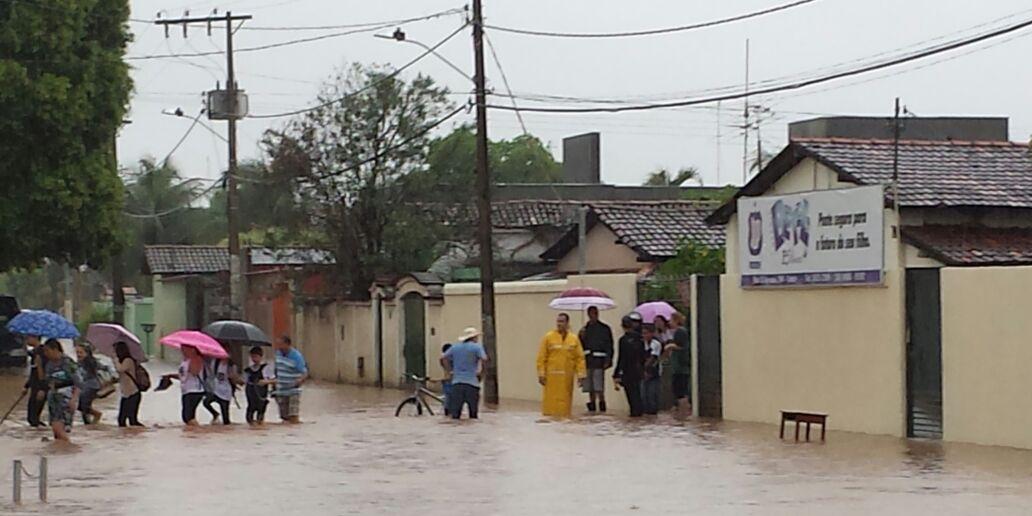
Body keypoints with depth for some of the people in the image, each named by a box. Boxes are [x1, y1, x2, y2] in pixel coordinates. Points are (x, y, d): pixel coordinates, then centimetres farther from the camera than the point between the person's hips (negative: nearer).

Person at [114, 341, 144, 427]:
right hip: (125, 395, 10)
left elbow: (120, 369, -32)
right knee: (121, 420, 11)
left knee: (133, 421, -14)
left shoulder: (128, 361, -13)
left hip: (132, 395, -10)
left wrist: (116, 359, -18)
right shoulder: (124, 361, 15)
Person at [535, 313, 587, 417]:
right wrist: (541, 374, -5)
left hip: (567, 377, 2)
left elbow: (580, 358, 5)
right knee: (551, 401, -4)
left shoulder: (574, 339, 7)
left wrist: (581, 374, -2)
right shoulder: (548, 337, 2)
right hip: (552, 376, -2)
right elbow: (541, 357, 0)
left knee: (565, 401, 3)